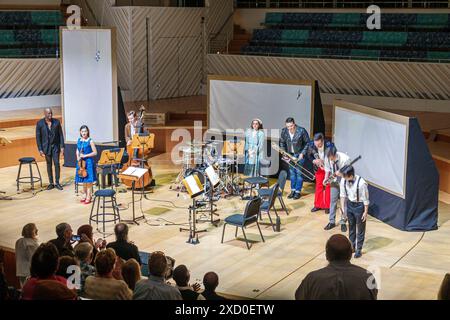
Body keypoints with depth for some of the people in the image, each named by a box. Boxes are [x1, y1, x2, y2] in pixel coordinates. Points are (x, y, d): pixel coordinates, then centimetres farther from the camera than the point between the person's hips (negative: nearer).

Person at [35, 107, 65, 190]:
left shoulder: (56, 122, -4)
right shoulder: (40, 123, -6)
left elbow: (61, 135, 0)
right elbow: (38, 137, -4)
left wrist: (62, 146, -6)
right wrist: (40, 149, -8)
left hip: (56, 146, 0)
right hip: (46, 147, 0)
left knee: (57, 163, -4)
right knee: (49, 165, 8)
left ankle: (57, 183, 5)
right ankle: (51, 183, 15)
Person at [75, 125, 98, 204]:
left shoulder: (90, 141, -9)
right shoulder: (79, 140, 7)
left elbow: (95, 152, -10)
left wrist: (85, 155, -17)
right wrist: (78, 157, -1)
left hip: (88, 162, -5)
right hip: (81, 162, 5)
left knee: (88, 180, -1)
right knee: (83, 179, 12)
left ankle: (88, 196, 6)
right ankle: (84, 194, 25)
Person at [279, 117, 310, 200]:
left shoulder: (301, 131, -21)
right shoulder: (284, 131, -10)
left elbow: (307, 143, -9)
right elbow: (282, 143, 6)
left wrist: (302, 153, -14)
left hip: (299, 154, -4)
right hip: (290, 155, 4)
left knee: (299, 172, -4)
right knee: (292, 172, 9)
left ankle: (298, 191, 4)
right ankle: (293, 190, 18)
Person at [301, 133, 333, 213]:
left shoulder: (329, 145, -30)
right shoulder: (311, 145, -20)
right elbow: (308, 155, -2)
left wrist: (323, 161, -31)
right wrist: (314, 161, -20)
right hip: (319, 168, 3)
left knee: (328, 186, 5)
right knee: (319, 186, 11)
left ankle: (327, 206, 15)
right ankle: (318, 205, 23)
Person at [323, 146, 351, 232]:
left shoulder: (345, 159, -30)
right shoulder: (327, 158, -18)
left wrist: (340, 173, -35)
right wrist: (326, 178, -11)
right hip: (334, 181, 3)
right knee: (333, 200, 8)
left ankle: (343, 222, 16)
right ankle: (331, 221, 19)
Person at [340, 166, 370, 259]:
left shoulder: (361, 183, -30)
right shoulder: (343, 180, -15)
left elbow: (365, 199, -19)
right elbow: (343, 195, 0)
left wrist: (365, 212, -13)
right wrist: (342, 208, 0)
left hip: (359, 206, -5)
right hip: (349, 204, 5)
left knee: (360, 229, 9)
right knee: (351, 226, 20)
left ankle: (359, 249, 24)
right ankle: (352, 246, 37)